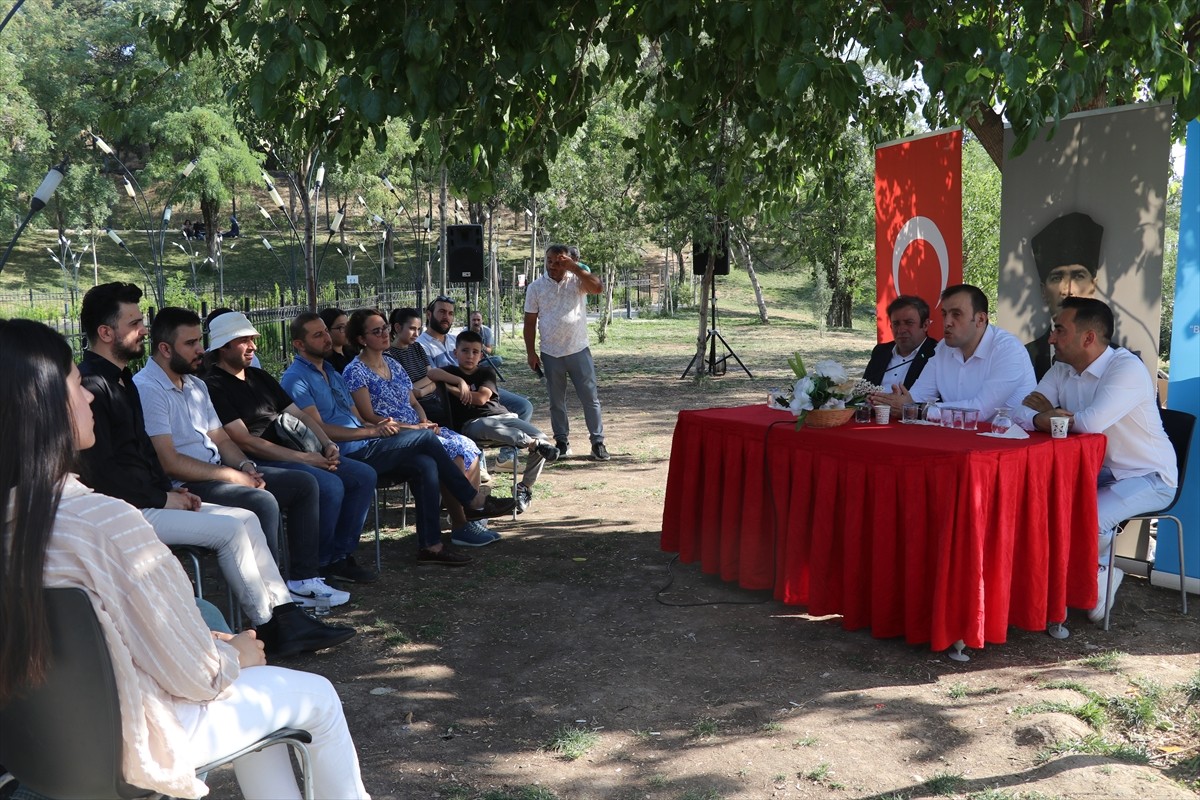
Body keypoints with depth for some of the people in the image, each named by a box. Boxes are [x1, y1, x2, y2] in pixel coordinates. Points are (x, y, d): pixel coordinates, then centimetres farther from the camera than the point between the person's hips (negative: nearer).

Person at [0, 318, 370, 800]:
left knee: (252, 682, 28)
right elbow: (197, 676, -23)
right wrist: (235, 654, -1)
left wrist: (220, 646, 9)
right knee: (317, 696, 15)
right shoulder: (107, 522, -32)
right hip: (132, 741, -7)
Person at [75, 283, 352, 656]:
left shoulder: (123, 379, 16)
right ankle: (269, 629, -3)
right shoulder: (90, 385, -17)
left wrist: (170, 489, 8)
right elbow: (102, 473, -22)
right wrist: (162, 498, -12)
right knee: (231, 529, -16)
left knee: (246, 519, 1)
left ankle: (286, 615, -2)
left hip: (148, 499, 10)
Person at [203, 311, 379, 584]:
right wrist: (304, 458, -19)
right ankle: (317, 566, -10)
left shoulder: (260, 377, 20)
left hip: (292, 456, 9)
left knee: (364, 475, -3)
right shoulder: (213, 387, -8)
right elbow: (245, 441, -17)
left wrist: (328, 444, 0)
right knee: (330, 485, -29)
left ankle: (340, 555, 1)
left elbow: (298, 415, 20)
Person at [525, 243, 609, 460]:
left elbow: (598, 288, -20)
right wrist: (531, 352, -1)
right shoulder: (536, 287, 2)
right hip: (550, 353, 1)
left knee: (590, 398, 1)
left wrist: (575, 268, -24)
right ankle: (562, 442, 21)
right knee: (556, 401, 10)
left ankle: (598, 442, 7)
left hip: (579, 350, -1)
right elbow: (530, 322, 3)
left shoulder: (577, 280, 0)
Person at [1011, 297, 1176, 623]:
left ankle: (1101, 570, 5)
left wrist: (1049, 413, -19)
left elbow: (1092, 422, -34)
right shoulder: (1062, 370, 2)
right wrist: (1051, 417, -24)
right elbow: (1021, 415, -3)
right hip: (1097, 472, 7)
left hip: (1148, 477, -7)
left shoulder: (1128, 368, -22)